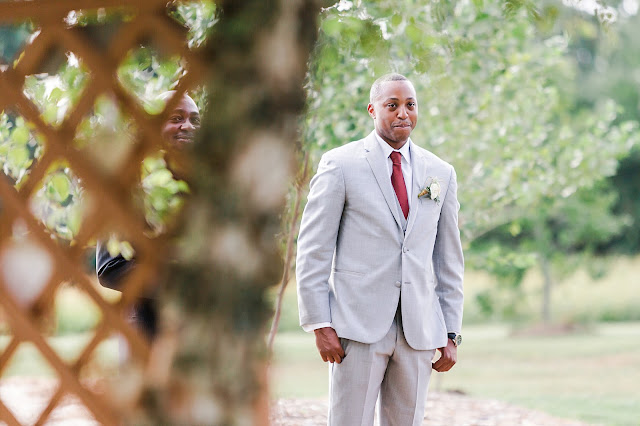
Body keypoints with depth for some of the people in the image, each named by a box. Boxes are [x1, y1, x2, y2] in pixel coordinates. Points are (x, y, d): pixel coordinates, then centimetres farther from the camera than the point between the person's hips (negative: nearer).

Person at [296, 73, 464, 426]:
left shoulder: (441, 174, 12)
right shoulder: (340, 165, 0)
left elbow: (449, 260, 14)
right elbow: (313, 250, -2)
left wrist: (451, 334, 9)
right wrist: (320, 325, -9)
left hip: (420, 331, 4)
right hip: (358, 326, -4)